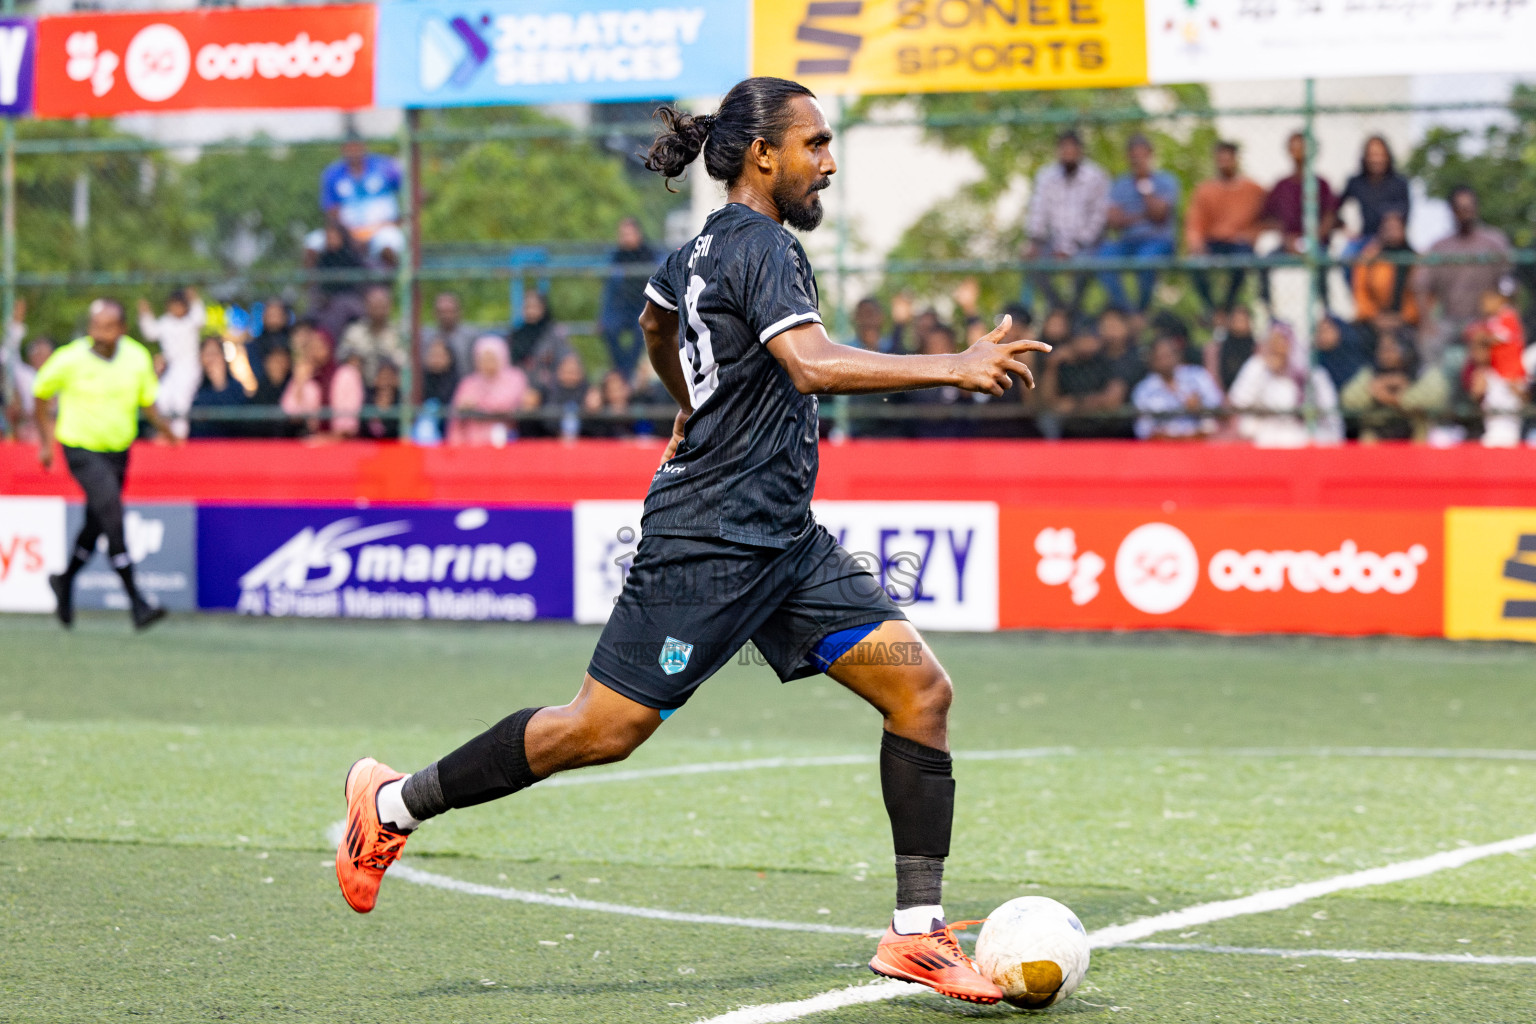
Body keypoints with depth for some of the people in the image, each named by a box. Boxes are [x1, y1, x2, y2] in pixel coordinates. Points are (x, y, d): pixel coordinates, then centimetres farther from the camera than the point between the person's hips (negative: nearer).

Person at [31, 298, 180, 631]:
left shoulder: (137, 358, -4)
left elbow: (147, 403, 8)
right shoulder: (69, 360, -14)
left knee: (96, 525, 15)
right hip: (81, 450, -5)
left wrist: (165, 429, -9)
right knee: (113, 516, -20)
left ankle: (65, 583, 41)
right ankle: (136, 602, -20)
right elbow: (41, 395, 3)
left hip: (118, 450, 5)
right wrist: (45, 441, 6)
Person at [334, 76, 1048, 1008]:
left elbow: (657, 325, 36)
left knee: (921, 688, -2)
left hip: (784, 540, 10)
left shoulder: (707, 246, 15)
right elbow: (812, 365, -31)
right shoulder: (759, 245, -14)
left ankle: (918, 931, -1)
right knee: (606, 729, -4)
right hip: (709, 539, -10)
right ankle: (394, 801, 15)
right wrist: (949, 368, -34)